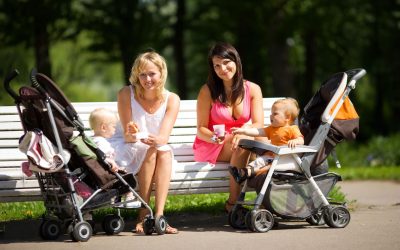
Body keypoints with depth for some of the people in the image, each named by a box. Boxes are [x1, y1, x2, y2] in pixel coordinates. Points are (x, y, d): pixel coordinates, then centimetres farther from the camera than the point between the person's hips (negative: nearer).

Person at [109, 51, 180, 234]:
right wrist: (131, 135, -41)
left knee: (165, 152, -30)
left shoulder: (171, 99, -8)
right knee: (149, 150, -32)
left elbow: (164, 137, -21)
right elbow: (127, 135, -16)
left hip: (157, 147, 2)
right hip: (124, 149, -2)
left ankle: (159, 215, -37)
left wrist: (156, 140, -45)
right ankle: (143, 216, -29)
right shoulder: (126, 94, -14)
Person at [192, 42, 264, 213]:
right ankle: (232, 203, -31)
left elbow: (258, 125, -8)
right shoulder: (208, 91, -6)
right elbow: (201, 129, -4)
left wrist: (242, 132, -31)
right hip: (210, 147, -3)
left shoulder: (252, 89, 2)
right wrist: (214, 138, -27)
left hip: (239, 142, 3)